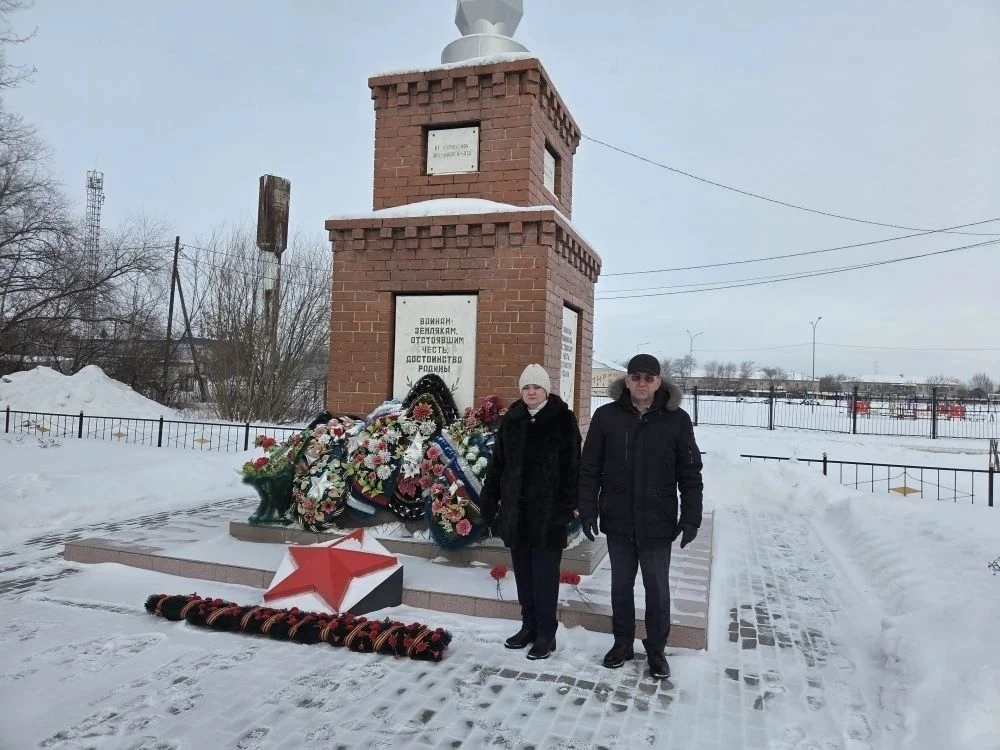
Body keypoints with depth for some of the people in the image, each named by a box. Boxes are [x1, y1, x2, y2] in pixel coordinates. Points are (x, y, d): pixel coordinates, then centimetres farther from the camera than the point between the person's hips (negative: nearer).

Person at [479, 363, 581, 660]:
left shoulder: (562, 419, -5)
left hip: (548, 509, -5)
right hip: (516, 509, 5)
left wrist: (568, 504, -15)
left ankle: (546, 634, 14)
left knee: (545, 574, 2)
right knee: (523, 572, 14)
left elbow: (571, 465, -9)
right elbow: (498, 463, 13)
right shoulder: (511, 420, 8)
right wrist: (489, 498, 10)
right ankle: (529, 626, 28)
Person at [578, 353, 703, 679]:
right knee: (621, 586, 15)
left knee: (657, 589, 10)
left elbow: (690, 474, -1)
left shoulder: (677, 420, -5)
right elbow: (589, 469, 1)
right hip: (618, 521, 1)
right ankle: (622, 643, 34)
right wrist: (588, 510, -3)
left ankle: (656, 650, 29)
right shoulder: (606, 416, -3)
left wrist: (691, 517, -4)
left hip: (657, 524, -1)